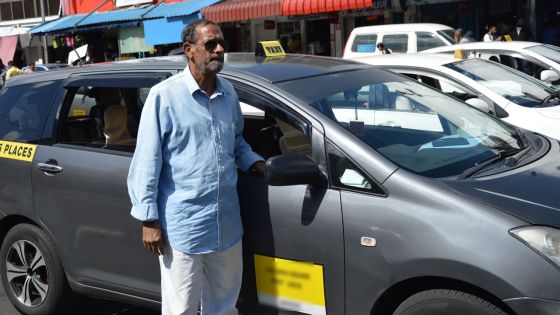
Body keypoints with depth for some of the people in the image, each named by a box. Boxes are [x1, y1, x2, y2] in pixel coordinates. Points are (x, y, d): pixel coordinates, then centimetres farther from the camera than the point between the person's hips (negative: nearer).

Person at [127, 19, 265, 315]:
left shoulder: (228, 93, 8)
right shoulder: (165, 96, -11)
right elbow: (147, 161, -9)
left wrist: (251, 160, 4)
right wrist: (148, 218, -10)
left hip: (227, 223, 6)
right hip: (182, 226, -6)